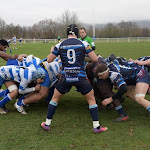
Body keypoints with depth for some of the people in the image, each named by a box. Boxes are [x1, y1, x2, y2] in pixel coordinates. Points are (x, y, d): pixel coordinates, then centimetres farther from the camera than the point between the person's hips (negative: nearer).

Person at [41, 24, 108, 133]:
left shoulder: (60, 45, 2)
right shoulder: (83, 44, -1)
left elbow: (49, 60, 7)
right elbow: (95, 59, -4)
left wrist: (51, 52, 27)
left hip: (66, 78, 1)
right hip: (80, 77, -1)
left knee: (55, 98, 21)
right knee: (91, 100, 15)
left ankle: (47, 124, 25)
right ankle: (96, 126, 12)